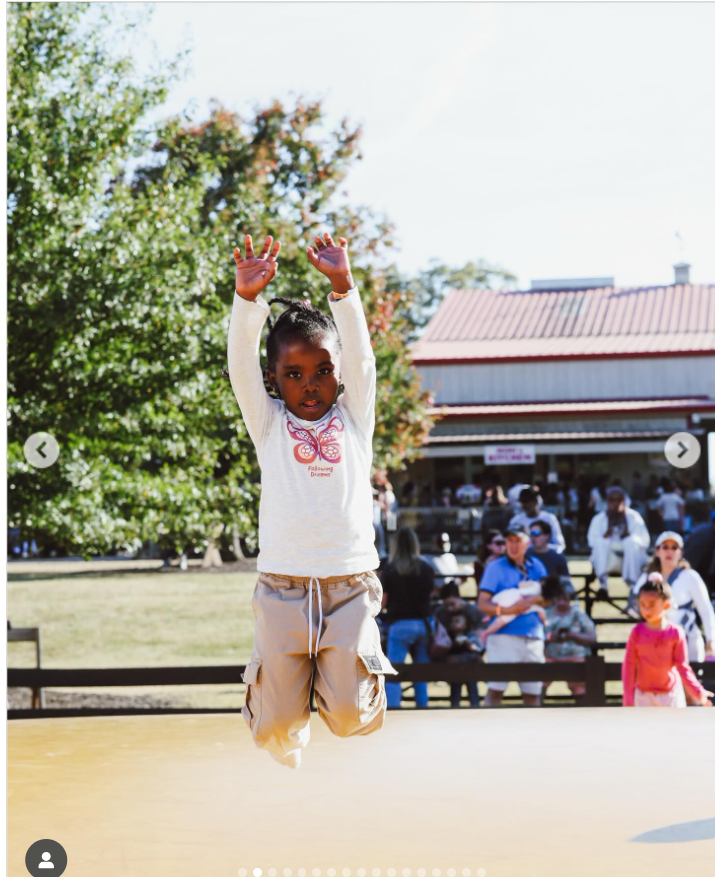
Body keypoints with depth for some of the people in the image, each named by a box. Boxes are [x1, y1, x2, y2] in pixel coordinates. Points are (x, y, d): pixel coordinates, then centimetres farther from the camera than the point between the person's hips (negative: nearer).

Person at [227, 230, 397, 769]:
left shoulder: (353, 419, 10)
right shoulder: (270, 425, 9)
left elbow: (362, 357, -3)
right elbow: (241, 367, -4)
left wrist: (343, 289, -16)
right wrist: (248, 300, -20)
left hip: (349, 587, 0)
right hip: (282, 588, 0)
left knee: (349, 716, -5)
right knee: (278, 722, 2)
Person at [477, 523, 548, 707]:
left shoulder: (537, 566, 15)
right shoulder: (496, 568, 2)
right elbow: (482, 604, -5)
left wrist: (532, 600, -8)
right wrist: (508, 610, -20)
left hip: (533, 637, 4)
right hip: (504, 635, -4)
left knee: (533, 691, 7)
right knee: (495, 689, -10)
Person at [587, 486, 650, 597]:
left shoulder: (633, 517, 1)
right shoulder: (598, 519, 2)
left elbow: (645, 540, -7)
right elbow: (592, 541, -8)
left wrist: (629, 537, -27)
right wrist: (606, 536, -28)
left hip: (631, 557, 0)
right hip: (606, 558, 0)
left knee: (632, 542, -30)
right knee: (601, 542, -28)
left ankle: (632, 584, -32)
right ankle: (603, 583, -34)